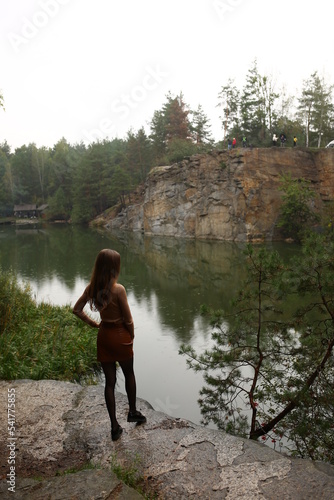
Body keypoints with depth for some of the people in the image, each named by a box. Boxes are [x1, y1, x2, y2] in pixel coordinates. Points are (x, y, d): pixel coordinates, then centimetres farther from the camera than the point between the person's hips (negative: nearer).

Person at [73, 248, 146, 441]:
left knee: (110, 381, 14)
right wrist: (132, 336, 0)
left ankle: (115, 427, 21)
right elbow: (128, 319, -17)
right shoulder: (118, 289, -24)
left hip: (103, 336, 5)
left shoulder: (92, 287, -6)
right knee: (129, 374, 22)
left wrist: (93, 323, 7)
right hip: (120, 336, -4)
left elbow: (77, 309, 3)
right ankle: (133, 411, 38)